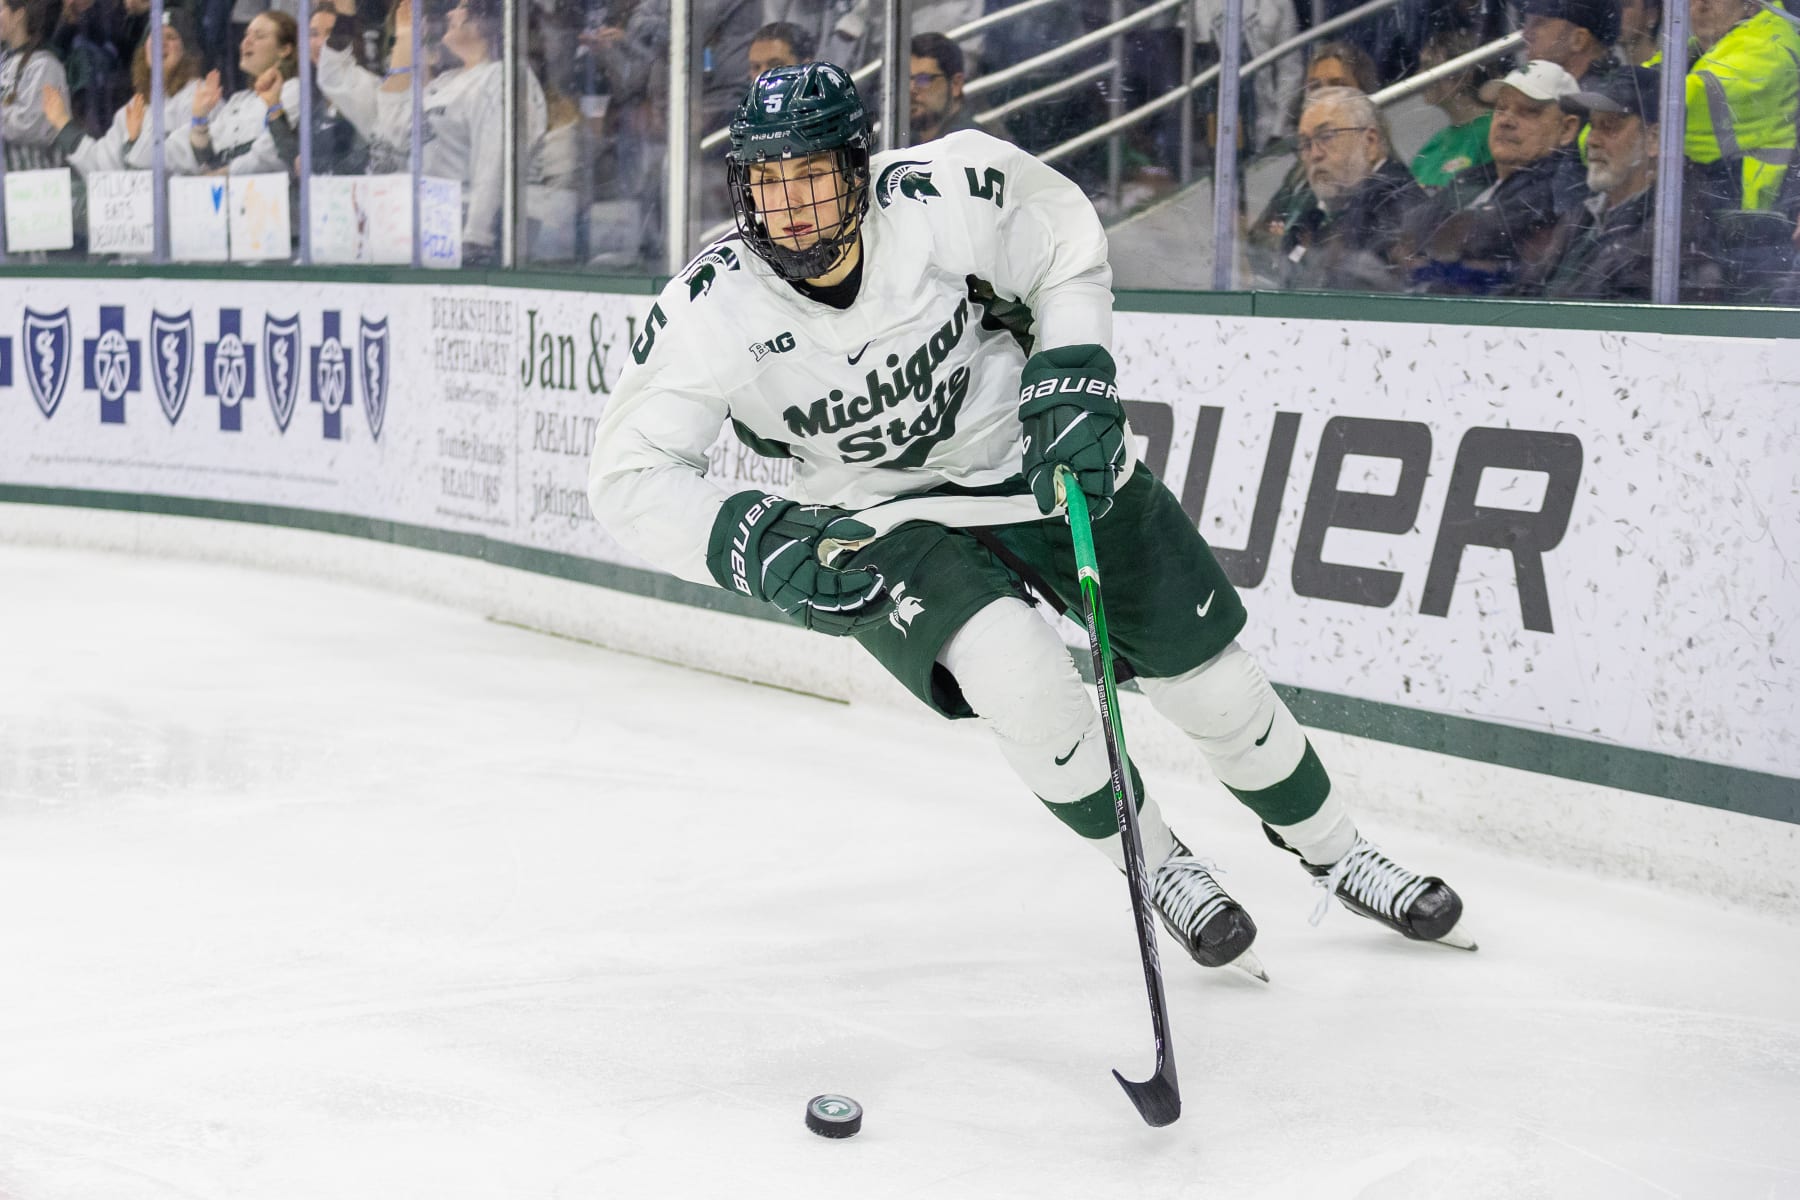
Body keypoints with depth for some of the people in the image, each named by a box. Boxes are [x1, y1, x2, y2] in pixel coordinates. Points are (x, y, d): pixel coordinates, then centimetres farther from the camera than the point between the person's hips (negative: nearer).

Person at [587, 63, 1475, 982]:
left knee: (1201, 669, 3)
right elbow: (629, 475, -18)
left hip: (1027, 450, 1)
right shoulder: (710, 309, -24)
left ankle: (1332, 851, 28)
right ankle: (1158, 868, 0)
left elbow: (1066, 243, -5)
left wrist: (1073, 379, -14)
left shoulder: (944, 195, -25)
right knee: (1013, 669, -26)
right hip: (881, 513, -1)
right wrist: (755, 545, -30)